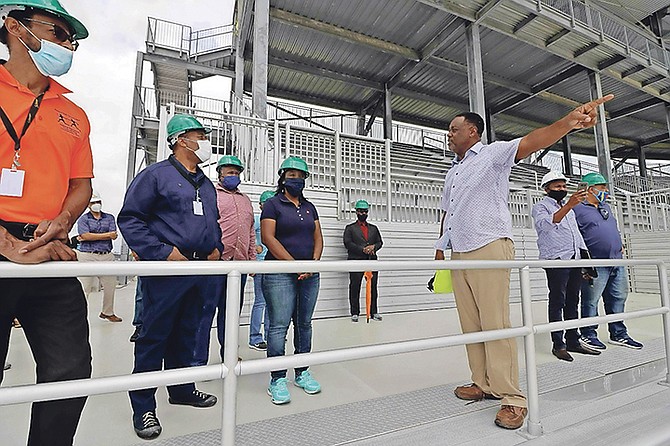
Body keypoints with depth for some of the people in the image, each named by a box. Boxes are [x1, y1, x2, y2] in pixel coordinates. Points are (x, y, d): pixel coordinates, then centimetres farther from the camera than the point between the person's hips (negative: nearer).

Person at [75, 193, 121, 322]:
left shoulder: (109, 218, 12)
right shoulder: (83, 219, 5)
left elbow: (114, 236, -2)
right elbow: (85, 235, -11)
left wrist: (91, 237, -7)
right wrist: (107, 235, -9)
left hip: (107, 255, 3)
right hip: (87, 255, -3)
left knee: (110, 286, 9)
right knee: (84, 287, -2)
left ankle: (107, 312, 26)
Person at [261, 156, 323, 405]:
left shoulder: (309, 207, 16)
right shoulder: (273, 204, 0)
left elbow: (318, 238, 12)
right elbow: (268, 238, -11)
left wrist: (314, 263, -5)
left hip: (310, 274, 6)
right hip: (280, 274, -5)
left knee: (304, 324, 12)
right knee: (279, 326, -3)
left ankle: (302, 373, 25)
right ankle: (277, 380, 10)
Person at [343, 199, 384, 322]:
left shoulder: (374, 228, 21)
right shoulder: (350, 228, 9)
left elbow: (380, 242, 15)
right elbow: (348, 243, -3)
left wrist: (373, 247, -8)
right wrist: (363, 249, -12)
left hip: (372, 261, 3)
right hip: (356, 261, -3)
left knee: (373, 287, 4)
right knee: (355, 288, -1)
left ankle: (374, 312, 14)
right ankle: (355, 313, 8)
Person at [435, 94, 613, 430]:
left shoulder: (492, 154, 1)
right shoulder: (452, 172, 23)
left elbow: (529, 143, -18)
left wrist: (569, 122, -36)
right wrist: (440, 247, 21)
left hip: (488, 248, -7)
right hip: (458, 254, 8)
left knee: (495, 324, -7)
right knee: (470, 324, 8)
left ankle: (511, 397, 4)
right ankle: (483, 384, 19)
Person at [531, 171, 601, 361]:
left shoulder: (568, 207, 24)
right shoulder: (540, 206, -1)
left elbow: (576, 232, 28)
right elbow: (547, 224, -23)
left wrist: (584, 254, 19)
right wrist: (569, 205, -33)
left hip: (575, 259, 8)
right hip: (556, 260, -7)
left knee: (573, 301, 9)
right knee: (557, 302, -6)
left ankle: (573, 341, 15)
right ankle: (558, 344, -1)